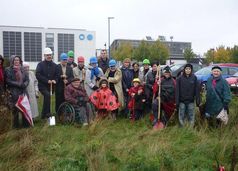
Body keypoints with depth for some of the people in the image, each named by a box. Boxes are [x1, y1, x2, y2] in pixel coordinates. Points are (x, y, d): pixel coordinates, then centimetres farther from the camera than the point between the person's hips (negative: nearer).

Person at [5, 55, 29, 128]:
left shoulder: (22, 69, 13)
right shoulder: (8, 70, 1)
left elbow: (27, 79, 9)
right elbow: (8, 81, -8)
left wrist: (24, 85, -11)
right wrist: (19, 84, -15)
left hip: (23, 92, 3)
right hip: (14, 93, -3)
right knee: (15, 109, 0)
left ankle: (26, 123, 12)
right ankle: (16, 125, 13)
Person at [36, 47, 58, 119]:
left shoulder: (54, 65, 10)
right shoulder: (40, 64, -1)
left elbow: (56, 75, 11)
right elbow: (38, 75, -11)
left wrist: (54, 80, -12)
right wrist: (47, 80, -18)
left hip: (51, 86, 5)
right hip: (42, 85, -5)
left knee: (47, 97, 10)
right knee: (47, 95, -29)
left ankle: (44, 115, 23)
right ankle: (46, 112, -22)